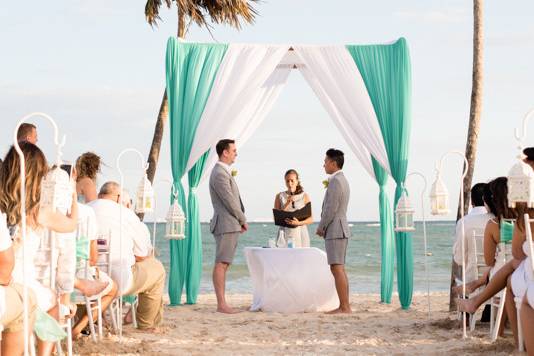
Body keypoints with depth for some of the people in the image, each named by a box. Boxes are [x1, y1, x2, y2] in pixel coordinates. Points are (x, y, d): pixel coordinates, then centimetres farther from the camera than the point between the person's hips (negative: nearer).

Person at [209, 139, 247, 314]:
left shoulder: (224, 172, 20)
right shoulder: (219, 174, -14)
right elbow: (229, 201, -16)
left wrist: (239, 221, 12)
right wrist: (243, 220, -6)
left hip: (230, 226, 10)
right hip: (226, 225, -10)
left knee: (224, 265, 9)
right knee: (221, 264, -10)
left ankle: (222, 303, 10)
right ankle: (221, 304, -12)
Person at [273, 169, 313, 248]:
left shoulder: (304, 196, 5)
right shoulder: (279, 196, 8)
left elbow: (311, 219, 3)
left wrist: (299, 223, -16)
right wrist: (287, 204, -8)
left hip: (300, 233, 0)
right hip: (285, 233, 0)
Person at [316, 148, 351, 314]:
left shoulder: (335, 181, -15)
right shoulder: (342, 180, 18)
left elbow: (331, 209, -20)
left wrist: (320, 227, -7)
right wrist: (325, 227, 13)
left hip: (335, 231, -10)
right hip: (340, 230, 10)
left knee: (337, 269, -10)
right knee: (340, 269, 11)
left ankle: (344, 307, -11)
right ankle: (345, 306, 12)